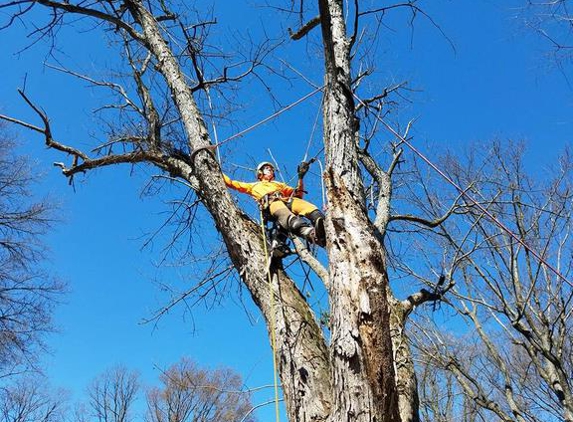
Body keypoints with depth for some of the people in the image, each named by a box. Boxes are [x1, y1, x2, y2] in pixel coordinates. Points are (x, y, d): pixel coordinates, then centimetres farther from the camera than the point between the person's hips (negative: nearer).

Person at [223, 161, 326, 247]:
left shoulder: (279, 184, 45)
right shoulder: (254, 185, 40)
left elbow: (298, 194, 35)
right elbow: (231, 183, 37)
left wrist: (300, 177, 26)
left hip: (287, 201, 4)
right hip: (271, 203, -4)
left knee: (306, 206, -33)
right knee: (287, 216, -41)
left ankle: (324, 226, -64)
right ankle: (311, 233, -71)